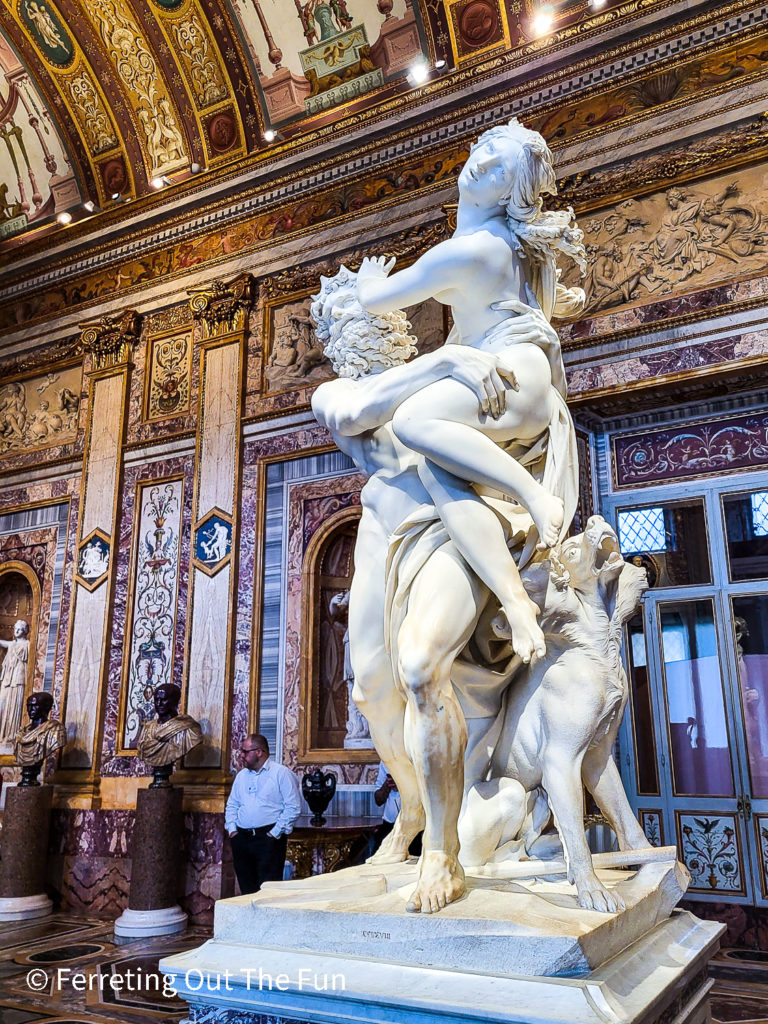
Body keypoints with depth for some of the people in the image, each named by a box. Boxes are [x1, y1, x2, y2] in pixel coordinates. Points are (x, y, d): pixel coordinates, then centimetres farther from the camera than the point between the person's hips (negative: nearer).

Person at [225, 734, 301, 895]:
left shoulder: (281, 773, -3)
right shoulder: (241, 775, 17)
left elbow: (293, 807, -9)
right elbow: (232, 805, 22)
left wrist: (275, 833, -12)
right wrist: (232, 829, 6)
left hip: (268, 838, -6)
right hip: (242, 838, 6)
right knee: (246, 887, 9)